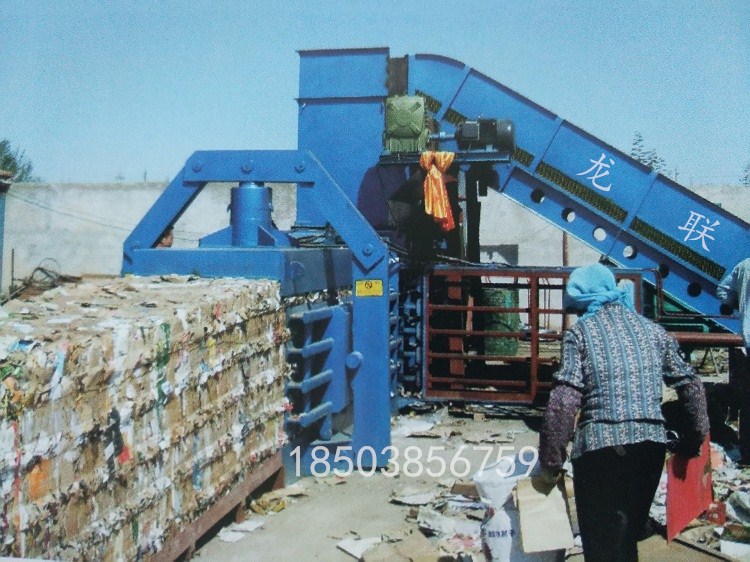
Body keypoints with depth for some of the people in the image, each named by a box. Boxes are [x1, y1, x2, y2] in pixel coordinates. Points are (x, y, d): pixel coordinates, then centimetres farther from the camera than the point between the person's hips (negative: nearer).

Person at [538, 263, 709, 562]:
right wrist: (694, 439, 23)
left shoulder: (579, 331, 1)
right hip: (651, 442, 5)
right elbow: (690, 384, 14)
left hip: (599, 444, -5)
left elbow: (564, 399, -10)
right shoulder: (653, 330, 14)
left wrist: (551, 459, -4)